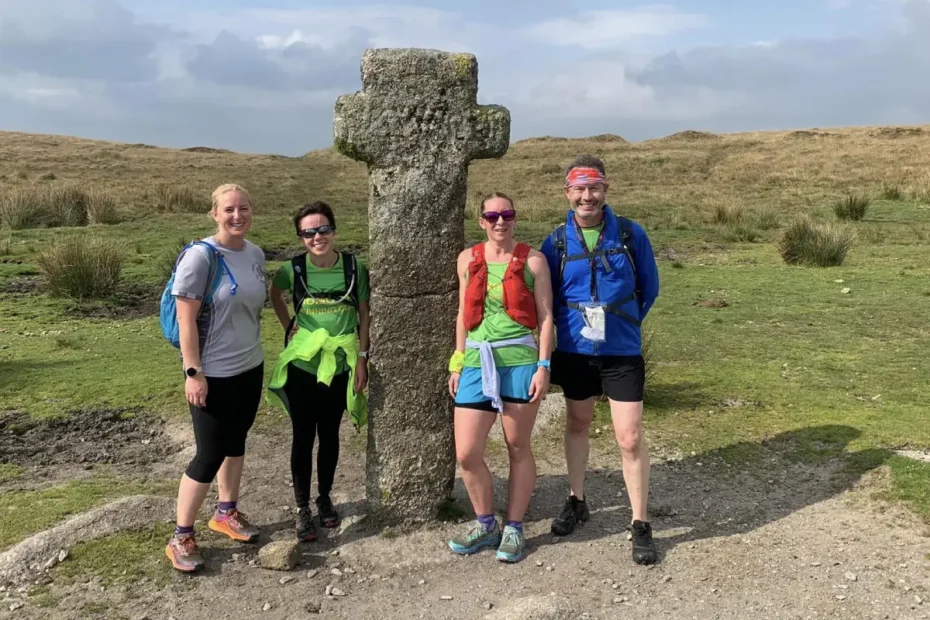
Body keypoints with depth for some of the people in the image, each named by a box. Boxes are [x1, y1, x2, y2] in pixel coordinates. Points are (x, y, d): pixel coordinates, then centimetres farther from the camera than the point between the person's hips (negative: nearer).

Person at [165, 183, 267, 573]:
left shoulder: (256, 254, 3)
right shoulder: (200, 256, -17)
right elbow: (186, 319, -17)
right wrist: (193, 372, -19)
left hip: (250, 368, 7)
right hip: (213, 374, -6)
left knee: (236, 441, 18)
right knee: (210, 454, -1)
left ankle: (226, 512, 36)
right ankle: (181, 537, 14)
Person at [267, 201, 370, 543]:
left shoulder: (355, 268, -8)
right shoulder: (293, 269, -8)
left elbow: (364, 315, 0)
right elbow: (276, 295, 14)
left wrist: (362, 359, -2)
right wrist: (289, 327, 2)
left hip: (340, 365, 1)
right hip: (302, 365, -1)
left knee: (330, 433, 14)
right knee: (303, 436, 5)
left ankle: (325, 498, 32)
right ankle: (302, 509, 18)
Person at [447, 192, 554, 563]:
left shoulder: (532, 260, 0)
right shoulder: (468, 259, 10)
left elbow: (545, 317, -1)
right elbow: (463, 314, 14)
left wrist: (543, 366, -8)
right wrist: (457, 364, 12)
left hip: (519, 361, -3)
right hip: (477, 363, 3)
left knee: (518, 448, 7)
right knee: (466, 454, 0)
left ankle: (514, 529, 24)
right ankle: (485, 525, 23)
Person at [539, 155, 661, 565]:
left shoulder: (630, 234, -6)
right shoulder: (556, 242, -3)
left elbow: (649, 288, 5)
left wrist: (622, 324, 6)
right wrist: (570, 326, 4)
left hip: (622, 352, -2)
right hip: (574, 352, 2)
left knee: (630, 438, -3)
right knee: (577, 425, 19)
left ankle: (640, 524, 13)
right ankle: (576, 501, 37)